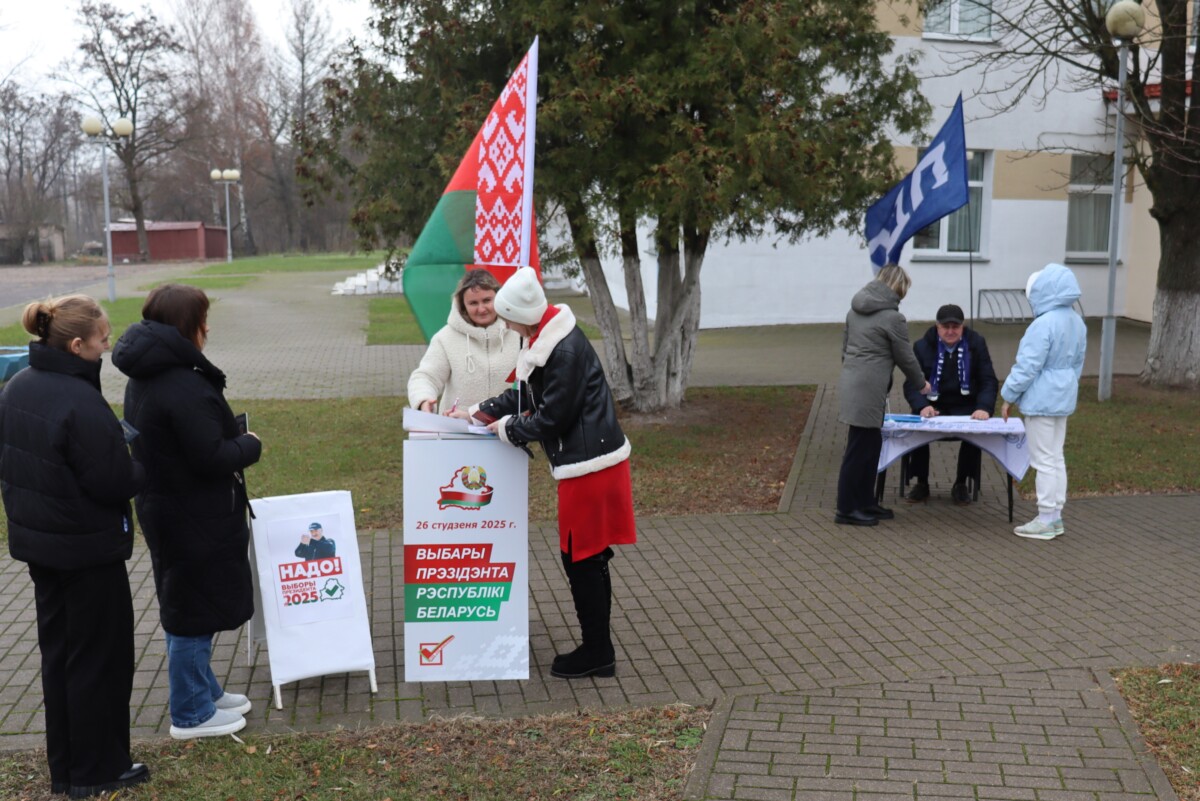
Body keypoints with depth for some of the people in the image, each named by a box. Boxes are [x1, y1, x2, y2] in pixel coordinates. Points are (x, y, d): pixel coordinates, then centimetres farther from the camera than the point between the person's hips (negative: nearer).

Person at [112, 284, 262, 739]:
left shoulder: (142, 379, 7)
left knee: (187, 607, 21)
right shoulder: (184, 386, -25)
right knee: (195, 613, 4)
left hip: (164, 508, 10)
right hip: (196, 518, -10)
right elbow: (213, 457, -25)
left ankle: (203, 690, 37)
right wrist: (250, 445, -7)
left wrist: (233, 439, 6)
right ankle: (191, 714, 17)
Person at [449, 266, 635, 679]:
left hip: (589, 463, -10)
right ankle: (597, 648, 27)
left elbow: (551, 417, -20)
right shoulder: (545, 339, 9)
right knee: (588, 558, 16)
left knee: (581, 559, 0)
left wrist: (507, 427, -5)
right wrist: (478, 412, 15)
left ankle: (597, 653, 12)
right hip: (585, 460, 10)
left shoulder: (566, 350, -22)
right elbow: (525, 395, 19)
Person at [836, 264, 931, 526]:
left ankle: (865, 502, 24)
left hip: (851, 384, 9)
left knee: (871, 445, 16)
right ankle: (846, 509, 4)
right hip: (869, 390, -9)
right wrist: (921, 383, 14)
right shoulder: (892, 317, -11)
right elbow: (905, 357, -2)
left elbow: (845, 345, 19)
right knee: (859, 449, -2)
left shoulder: (856, 310, 13)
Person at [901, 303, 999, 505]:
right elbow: (911, 383, -7)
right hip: (933, 406, 0)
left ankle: (961, 484, -7)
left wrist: (984, 408, -23)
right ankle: (921, 483, -8)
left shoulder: (977, 344, 1)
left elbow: (989, 381, -2)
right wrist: (922, 406, -28)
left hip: (965, 406, 0)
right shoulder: (922, 346, -1)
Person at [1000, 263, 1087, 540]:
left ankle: (1046, 520, 5)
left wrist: (1008, 396, -9)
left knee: (1044, 460, -2)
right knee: (1056, 457, 15)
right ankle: (1055, 516, 23)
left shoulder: (1044, 324, -22)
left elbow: (1027, 366, -19)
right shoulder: (1076, 322, 7)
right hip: (1063, 398, 9)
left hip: (1041, 400, -9)